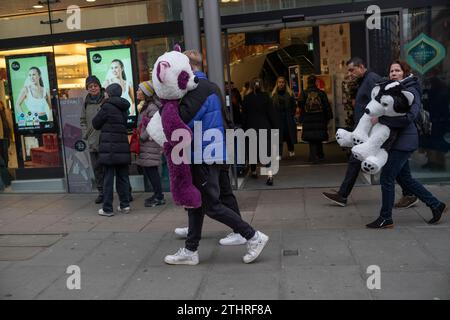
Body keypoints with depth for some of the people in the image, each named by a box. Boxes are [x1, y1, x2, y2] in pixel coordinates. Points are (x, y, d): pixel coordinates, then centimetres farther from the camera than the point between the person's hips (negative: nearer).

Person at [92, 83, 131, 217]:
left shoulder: (107, 106, -8)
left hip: (109, 147, -6)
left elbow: (96, 124, -1)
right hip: (123, 146, 6)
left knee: (108, 178, -1)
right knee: (122, 177, 12)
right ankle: (125, 205, 16)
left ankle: (107, 209, 4)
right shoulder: (123, 108, 12)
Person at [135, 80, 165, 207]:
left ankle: (159, 197, 1)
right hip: (145, 143, 10)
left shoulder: (152, 107, -15)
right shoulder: (146, 106, 16)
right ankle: (157, 194, 20)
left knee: (151, 169, -6)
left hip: (151, 142, -10)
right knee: (146, 168, 12)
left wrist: (142, 137, -14)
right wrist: (140, 136, 13)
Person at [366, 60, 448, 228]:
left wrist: (381, 119, -25)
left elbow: (409, 117, -24)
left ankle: (385, 218, 6)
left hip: (404, 140, -9)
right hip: (397, 140, 9)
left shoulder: (411, 91, -12)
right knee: (404, 178, 16)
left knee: (386, 177, -6)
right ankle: (436, 205, 29)